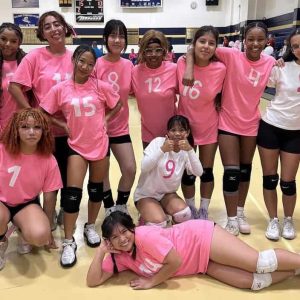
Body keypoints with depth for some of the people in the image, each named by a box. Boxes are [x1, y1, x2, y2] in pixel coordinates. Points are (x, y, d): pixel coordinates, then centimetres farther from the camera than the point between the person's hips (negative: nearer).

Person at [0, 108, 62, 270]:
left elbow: (49, 197, -5)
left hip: (27, 204, 1)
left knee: (40, 235, -29)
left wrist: (48, 230, 4)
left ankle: (23, 234, 12)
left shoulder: (49, 161, -15)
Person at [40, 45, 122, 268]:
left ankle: (90, 227, 37)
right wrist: (64, 124, -7)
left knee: (96, 189, 14)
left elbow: (118, 104, 8)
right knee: (72, 193, -5)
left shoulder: (101, 86, -5)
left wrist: (105, 119, -3)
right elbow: (45, 113, 2)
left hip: (99, 144, 1)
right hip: (76, 145, -1)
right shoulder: (61, 89, -5)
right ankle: (69, 242, 8)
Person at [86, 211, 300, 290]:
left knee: (260, 262, -12)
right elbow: (93, 281, -4)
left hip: (201, 237, -5)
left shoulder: (145, 236, -25)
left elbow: (175, 261, -26)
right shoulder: (119, 257, -1)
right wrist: (100, 252, -18)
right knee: (254, 282, -6)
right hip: (203, 265, 5)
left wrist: (152, 281, -14)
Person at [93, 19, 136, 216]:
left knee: (130, 169, 0)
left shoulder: (128, 65, -1)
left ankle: (121, 206, 25)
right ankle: (110, 208, 31)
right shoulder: (97, 64, -12)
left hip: (120, 127, 3)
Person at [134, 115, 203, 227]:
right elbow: (144, 168, -24)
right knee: (158, 223, -26)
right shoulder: (158, 142, -15)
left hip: (167, 193, 3)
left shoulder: (186, 151, -3)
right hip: (146, 194, -3)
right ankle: (145, 217, 9)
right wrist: (162, 150, -35)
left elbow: (199, 173, -19)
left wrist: (190, 150, -31)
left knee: (184, 214, -25)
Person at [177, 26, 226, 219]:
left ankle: (204, 210, 32)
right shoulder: (182, 63, -15)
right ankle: (191, 209, 33)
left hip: (209, 128, 0)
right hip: (185, 126, 1)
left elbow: (219, 95, -1)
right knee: (188, 173, 11)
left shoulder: (220, 69, -17)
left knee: (207, 171, 12)